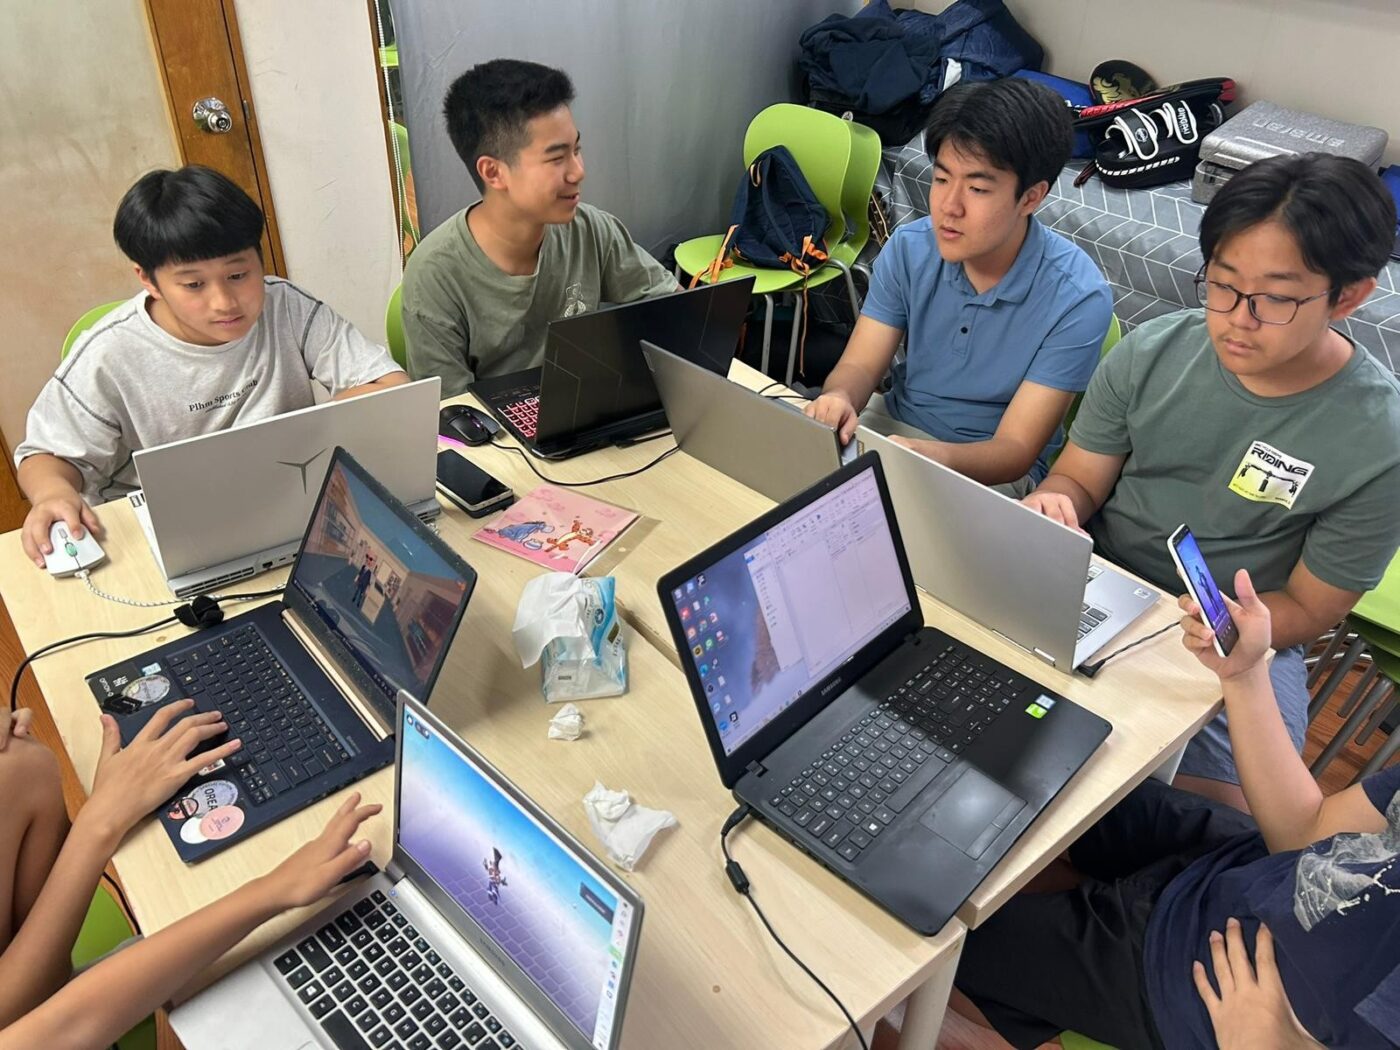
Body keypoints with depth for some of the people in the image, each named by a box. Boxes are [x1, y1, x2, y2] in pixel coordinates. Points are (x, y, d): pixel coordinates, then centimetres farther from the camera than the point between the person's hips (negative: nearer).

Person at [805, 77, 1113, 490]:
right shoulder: (909, 248, -7)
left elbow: (1015, 450, -21)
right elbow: (859, 366, -6)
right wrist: (839, 399, -33)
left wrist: (932, 457, -44)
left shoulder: (1076, 297, -20)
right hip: (895, 423, 5)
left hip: (991, 467, -4)